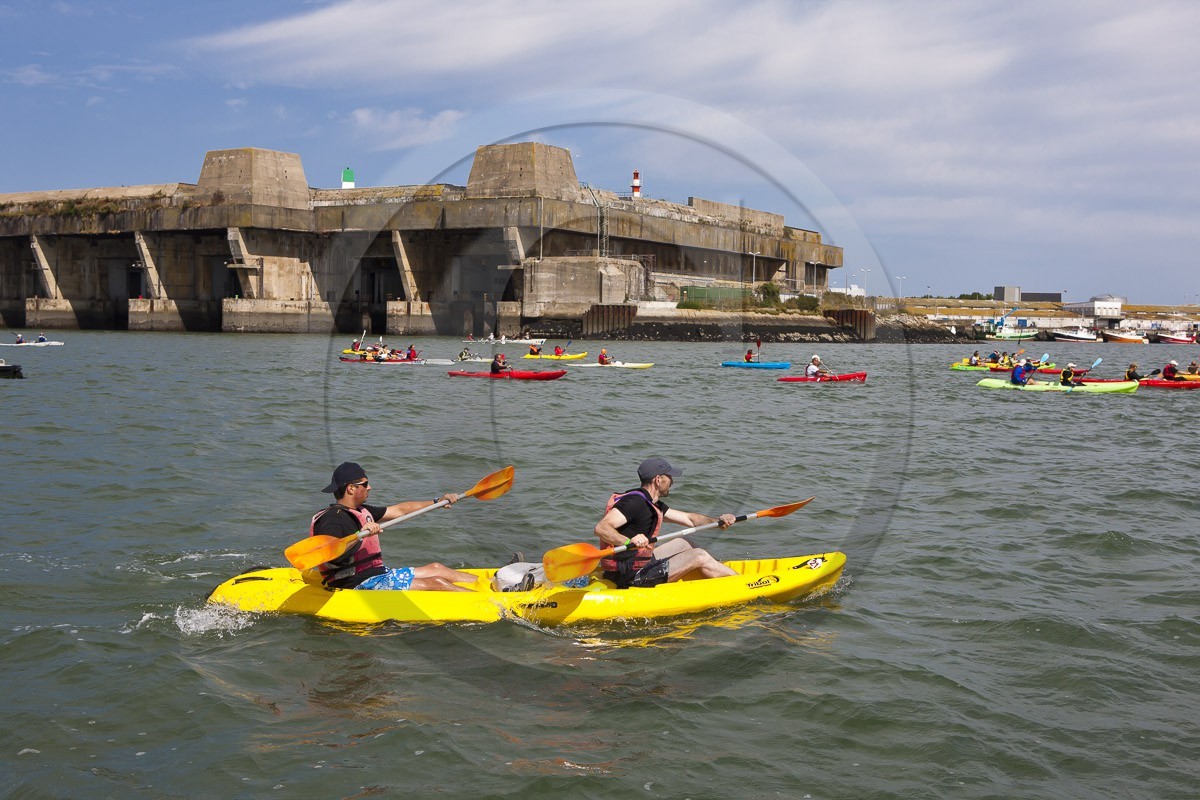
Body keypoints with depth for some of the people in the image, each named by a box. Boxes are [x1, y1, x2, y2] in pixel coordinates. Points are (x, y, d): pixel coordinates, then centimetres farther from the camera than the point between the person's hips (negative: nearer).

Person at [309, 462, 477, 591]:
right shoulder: (331, 519, -17)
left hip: (376, 573, 11)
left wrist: (437, 502, 23)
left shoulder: (361, 512, 15)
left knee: (436, 569, 10)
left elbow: (399, 510, 22)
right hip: (358, 584, -11)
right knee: (435, 583, -15)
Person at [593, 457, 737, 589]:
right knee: (699, 556, -6)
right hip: (631, 576, -11)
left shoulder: (652, 503, 13)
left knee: (682, 544, 22)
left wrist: (717, 521, 1)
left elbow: (689, 519, 17)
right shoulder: (635, 501, -19)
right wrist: (629, 542, -48)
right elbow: (601, 527, -32)